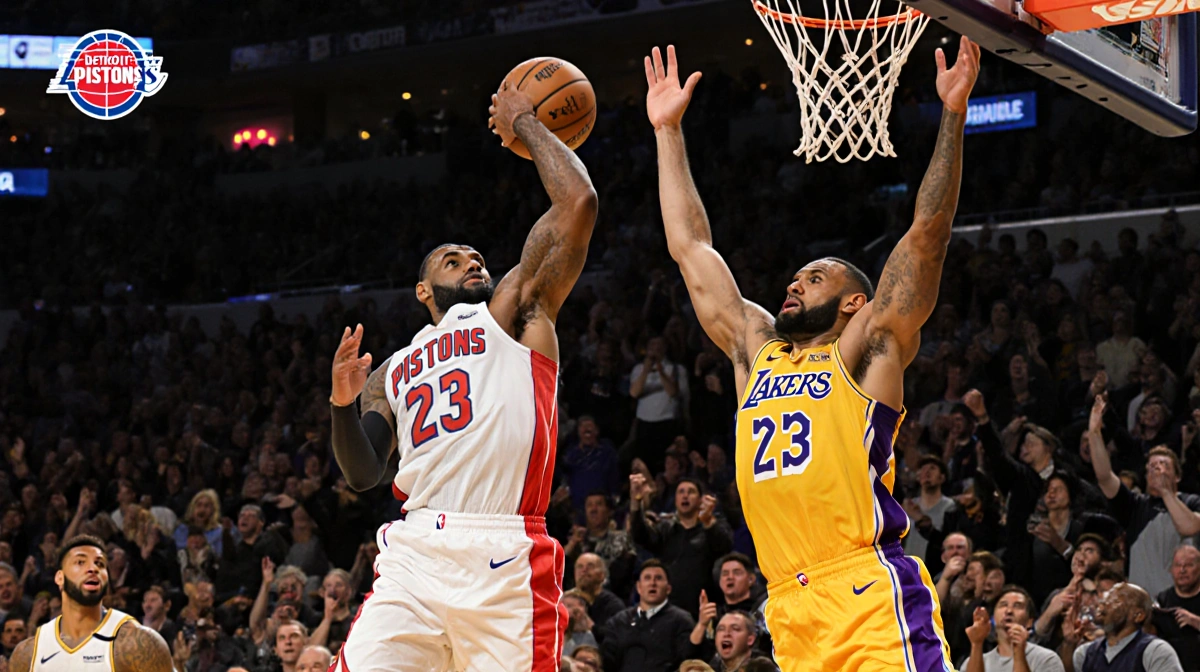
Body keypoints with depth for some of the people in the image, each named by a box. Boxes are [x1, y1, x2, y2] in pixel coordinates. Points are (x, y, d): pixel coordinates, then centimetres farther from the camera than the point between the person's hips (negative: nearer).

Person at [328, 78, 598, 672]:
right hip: (416, 554, 3)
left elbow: (578, 203, 5)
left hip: (505, 561, -3)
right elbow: (363, 475, 19)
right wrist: (343, 404, 1)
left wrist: (525, 124, 17)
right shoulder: (392, 372, 29)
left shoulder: (512, 313, 16)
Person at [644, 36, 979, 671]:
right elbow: (690, 249, 29)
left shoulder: (866, 350, 9)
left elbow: (927, 236, 0)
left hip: (870, 596, -6)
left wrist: (952, 116, -4)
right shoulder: (756, 350, 24)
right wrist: (668, 132, 30)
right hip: (790, 610, 6)